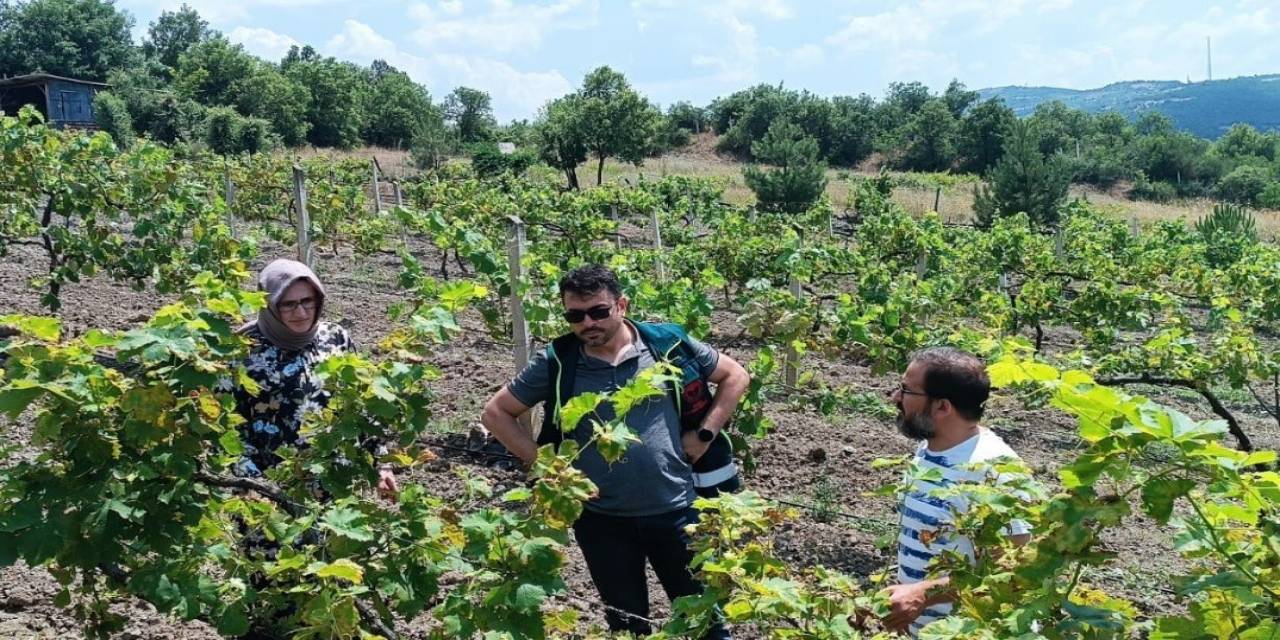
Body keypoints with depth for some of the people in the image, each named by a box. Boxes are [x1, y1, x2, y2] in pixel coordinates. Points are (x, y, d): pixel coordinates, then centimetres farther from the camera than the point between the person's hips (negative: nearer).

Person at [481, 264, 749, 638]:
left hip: (674, 510, 0)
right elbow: (496, 414, 2)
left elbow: (735, 376, 5)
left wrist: (705, 435, -4)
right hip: (603, 520, 1)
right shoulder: (557, 362, -7)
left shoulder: (666, 344, -7)